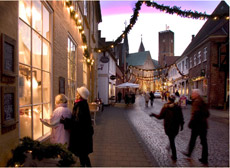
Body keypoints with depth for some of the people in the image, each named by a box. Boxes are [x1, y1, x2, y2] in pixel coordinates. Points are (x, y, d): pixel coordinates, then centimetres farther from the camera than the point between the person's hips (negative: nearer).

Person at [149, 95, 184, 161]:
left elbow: (160, 116, -10)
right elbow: (181, 117, 1)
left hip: (168, 126, -4)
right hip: (176, 126, 4)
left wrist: (153, 115, 5)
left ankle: (174, 156, 9)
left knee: (171, 140, 5)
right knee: (172, 138, 21)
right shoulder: (178, 107, -2)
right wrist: (181, 125, 13)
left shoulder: (165, 107, -13)